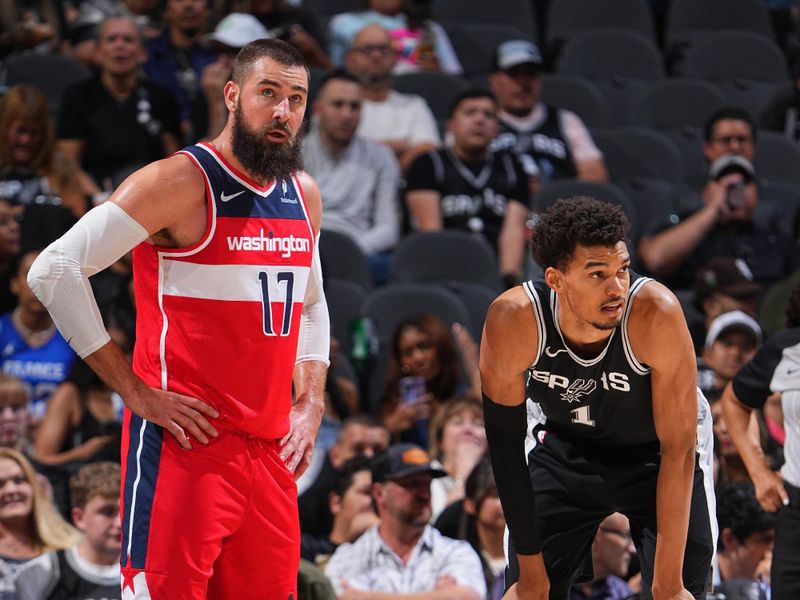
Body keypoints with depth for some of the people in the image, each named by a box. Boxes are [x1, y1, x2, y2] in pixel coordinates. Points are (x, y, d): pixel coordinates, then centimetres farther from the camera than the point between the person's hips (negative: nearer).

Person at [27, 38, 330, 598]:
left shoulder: (304, 195, 13)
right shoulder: (182, 183, -10)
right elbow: (55, 269, -15)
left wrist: (311, 404, 14)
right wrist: (137, 393, -14)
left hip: (271, 451, 7)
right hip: (186, 446, -7)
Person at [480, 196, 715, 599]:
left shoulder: (656, 313, -35)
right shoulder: (513, 321, -30)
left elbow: (678, 449, -28)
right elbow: (505, 444, -18)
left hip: (654, 454, -2)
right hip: (566, 449, 2)